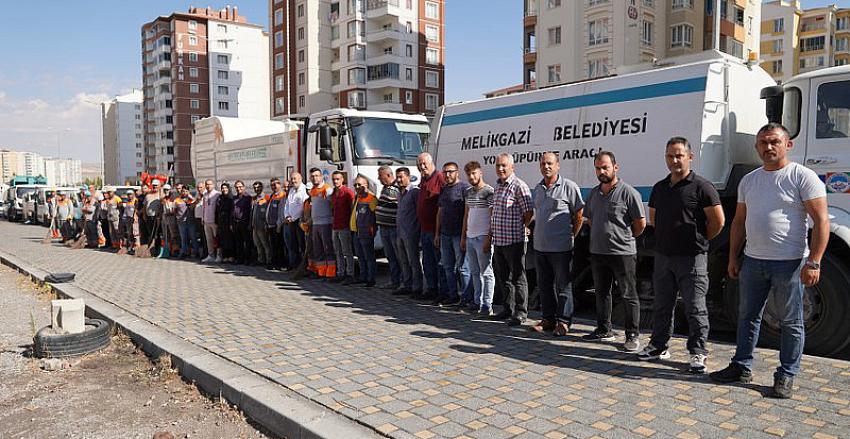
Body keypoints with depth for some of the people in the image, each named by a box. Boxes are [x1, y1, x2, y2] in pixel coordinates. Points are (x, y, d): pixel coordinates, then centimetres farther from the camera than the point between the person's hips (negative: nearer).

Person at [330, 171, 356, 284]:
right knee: (338, 253, 11)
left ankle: (350, 275, -2)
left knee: (347, 252, -4)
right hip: (335, 227, 8)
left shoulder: (348, 192, -8)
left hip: (344, 227, -8)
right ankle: (340, 274, 17)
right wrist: (333, 225, 18)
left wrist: (351, 225, -12)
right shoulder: (333, 193, 16)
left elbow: (353, 209, -9)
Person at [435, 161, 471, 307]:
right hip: (445, 234, 8)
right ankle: (452, 295, 22)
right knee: (448, 266, 12)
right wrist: (437, 233, 18)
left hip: (459, 234, -8)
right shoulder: (443, 189, 16)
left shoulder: (464, 187, -8)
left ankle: (466, 296, 4)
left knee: (462, 267, -3)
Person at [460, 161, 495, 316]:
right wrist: (463, 237, 16)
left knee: (486, 273, -2)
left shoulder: (489, 192, -9)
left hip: (482, 238, -8)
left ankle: (487, 305, 1)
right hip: (470, 238, 8)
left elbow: (493, 218, -11)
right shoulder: (468, 192, 14)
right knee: (474, 272, 13)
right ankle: (477, 302, 22)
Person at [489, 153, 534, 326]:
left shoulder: (519, 186, -11)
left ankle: (520, 313, 8)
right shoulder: (498, 186, 15)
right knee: (502, 277, 16)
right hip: (498, 241, 9)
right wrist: (490, 236, 21)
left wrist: (519, 228, 0)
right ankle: (509, 309, 28)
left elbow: (529, 212, -12)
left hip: (514, 241, -9)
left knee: (517, 278, 0)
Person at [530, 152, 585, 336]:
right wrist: (539, 234, 15)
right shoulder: (537, 189, 12)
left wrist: (571, 235, -2)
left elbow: (579, 214, -3)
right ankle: (548, 319, 24)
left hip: (560, 247, -6)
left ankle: (563, 321, 10)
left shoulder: (569, 187, -7)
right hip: (539, 246, 7)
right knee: (544, 285, 13)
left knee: (563, 286, 1)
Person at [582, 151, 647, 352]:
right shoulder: (594, 193, 10)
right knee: (601, 293, 15)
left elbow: (640, 223, -8)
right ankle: (604, 330, 28)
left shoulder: (628, 192, -11)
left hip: (622, 253, -7)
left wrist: (625, 238, 3)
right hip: (598, 252, 7)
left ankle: (632, 335, 9)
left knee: (629, 295, 1)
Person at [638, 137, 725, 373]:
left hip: (692, 257, -6)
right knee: (661, 305, 14)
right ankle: (658, 346, 26)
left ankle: (698, 352, 11)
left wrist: (699, 240, 2)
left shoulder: (702, 186, -8)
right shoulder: (660, 187, 12)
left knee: (695, 308, 0)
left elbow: (718, 222, -9)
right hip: (663, 256, 6)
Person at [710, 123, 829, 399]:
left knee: (791, 322, 5)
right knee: (748, 316, 13)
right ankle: (742, 367, 24)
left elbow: (821, 221, -11)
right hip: (753, 260, 6)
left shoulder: (803, 177, -7)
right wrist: (733, 257, 13)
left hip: (789, 262, -6)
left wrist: (813, 262, -18)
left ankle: (786, 376, 16)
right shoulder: (748, 180, 12)